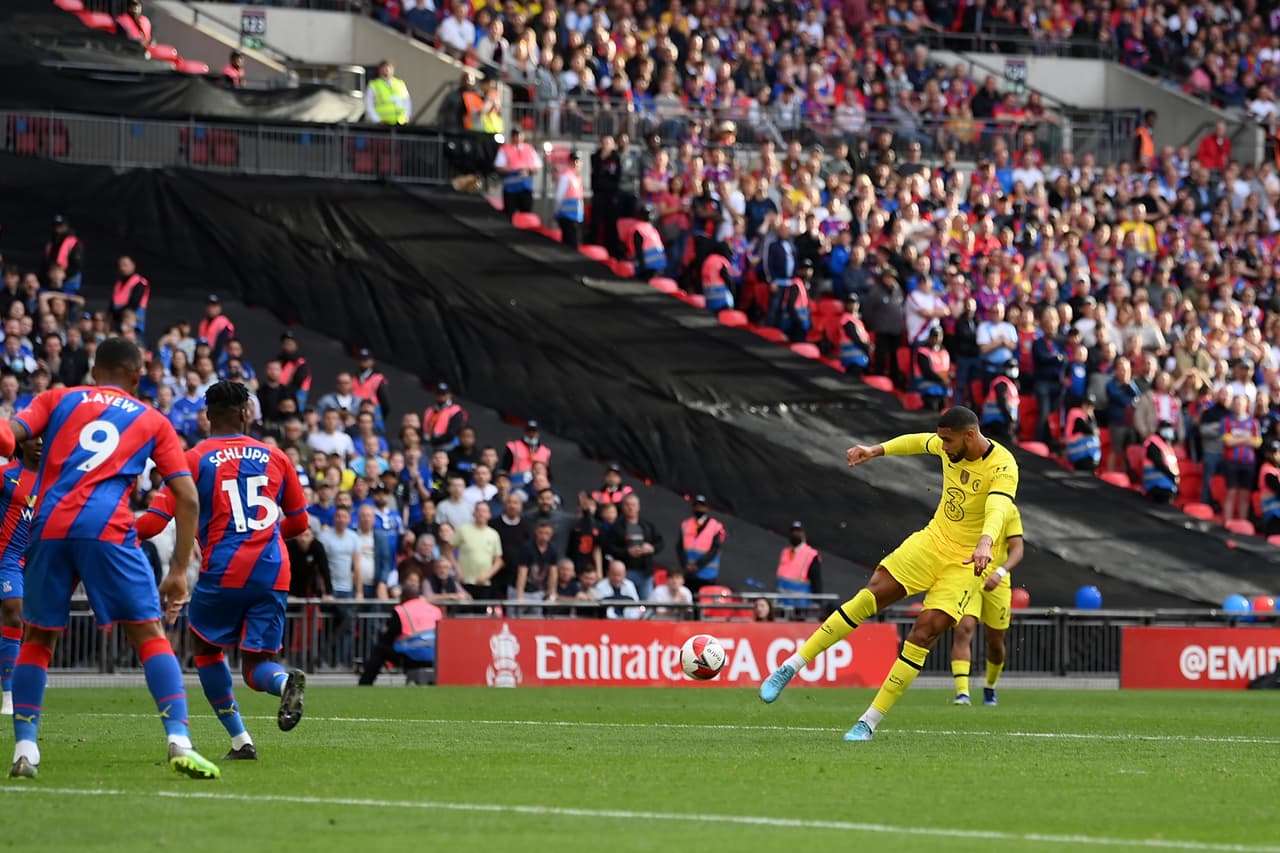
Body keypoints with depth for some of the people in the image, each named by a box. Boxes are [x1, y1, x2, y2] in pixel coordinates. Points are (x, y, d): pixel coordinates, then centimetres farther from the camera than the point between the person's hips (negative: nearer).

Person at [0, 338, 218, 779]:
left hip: (49, 527, 1)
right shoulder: (153, 422, 20)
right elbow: (187, 498, 13)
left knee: (37, 638, 16)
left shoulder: (58, 399, 21)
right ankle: (179, 740, -11)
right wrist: (178, 571, 15)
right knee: (150, 634, 4)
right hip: (108, 529, -1)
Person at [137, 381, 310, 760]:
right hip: (273, 572, 3)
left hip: (222, 572, -3)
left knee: (206, 648, 21)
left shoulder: (194, 459, 1)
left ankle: (240, 740, 11)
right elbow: (299, 522, 19)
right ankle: (285, 680, -28)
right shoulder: (275, 457, 11)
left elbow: (153, 522, -4)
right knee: (256, 665, 10)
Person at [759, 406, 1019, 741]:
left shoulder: (1003, 467, -21)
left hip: (963, 563, -5)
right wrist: (877, 450, 18)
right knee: (870, 597, -12)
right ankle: (790, 667, -7)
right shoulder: (950, 447, -1)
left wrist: (985, 543, -58)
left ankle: (870, 722, -9)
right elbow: (919, 441, 23)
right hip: (931, 539, 5)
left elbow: (998, 510, -39)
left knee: (925, 632, -16)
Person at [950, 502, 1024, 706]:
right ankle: (962, 692, -28)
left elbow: (1017, 549, -6)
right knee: (963, 629, -23)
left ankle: (990, 687, 39)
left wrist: (1000, 572, -23)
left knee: (996, 642, 11)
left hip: (996, 582, 1)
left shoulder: (1009, 510, 0)